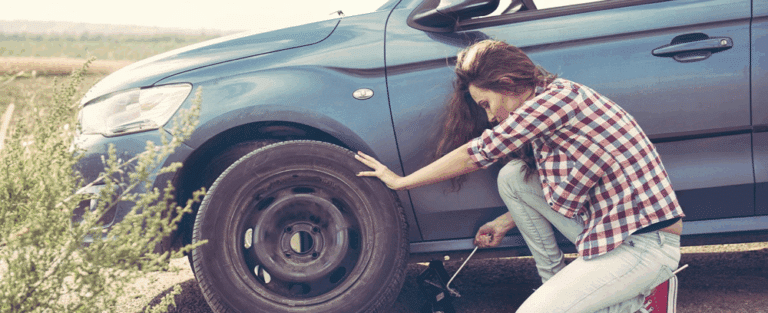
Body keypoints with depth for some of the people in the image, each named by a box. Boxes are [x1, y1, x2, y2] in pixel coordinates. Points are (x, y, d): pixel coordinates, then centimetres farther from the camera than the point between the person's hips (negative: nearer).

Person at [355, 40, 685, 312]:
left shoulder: (558, 96, -18)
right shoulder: (552, 100, 10)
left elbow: (476, 154, -13)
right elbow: (560, 187, 20)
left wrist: (401, 181, -3)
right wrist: (505, 222, 23)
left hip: (646, 244, -9)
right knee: (512, 176, 4)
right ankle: (556, 282, 11)